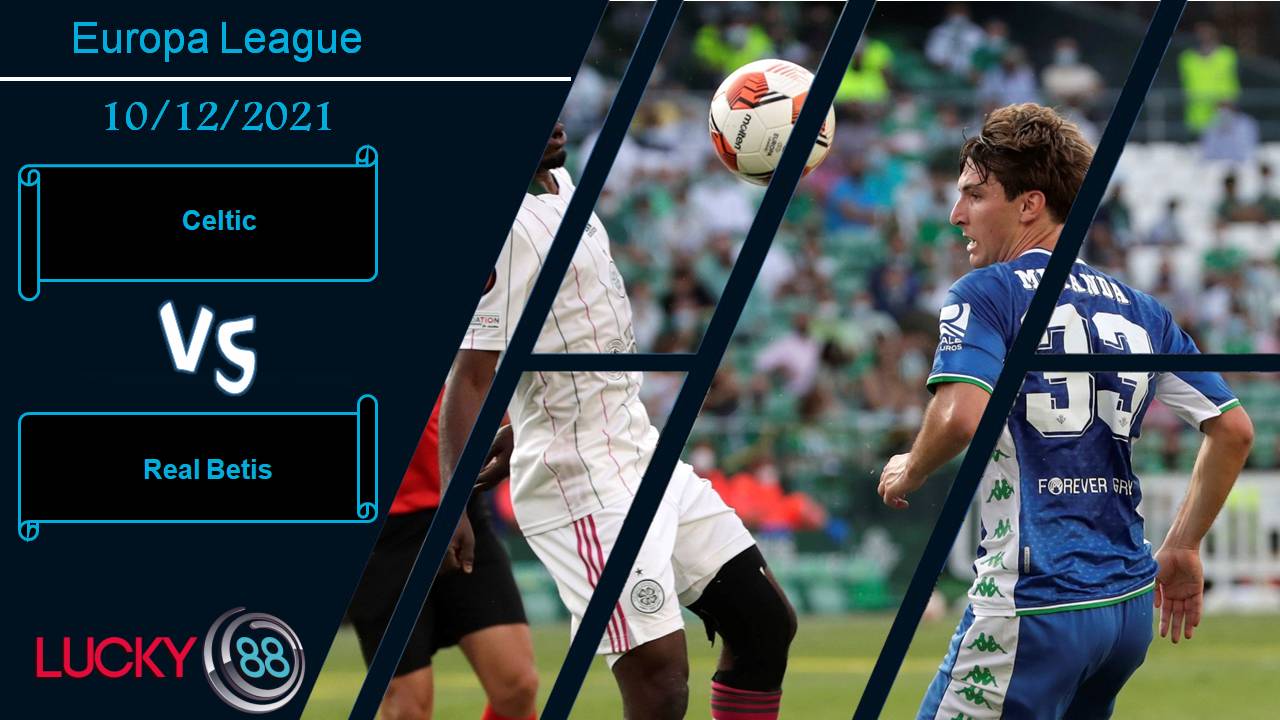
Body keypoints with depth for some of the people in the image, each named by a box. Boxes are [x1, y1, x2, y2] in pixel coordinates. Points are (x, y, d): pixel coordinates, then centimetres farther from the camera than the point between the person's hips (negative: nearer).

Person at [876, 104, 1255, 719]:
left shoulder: (986, 294, -4)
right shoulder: (1139, 310, 16)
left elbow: (962, 415, -21)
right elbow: (1233, 429, 16)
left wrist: (907, 473, -1)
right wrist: (1182, 548, 25)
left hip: (1035, 606, -7)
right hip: (1131, 602, 7)